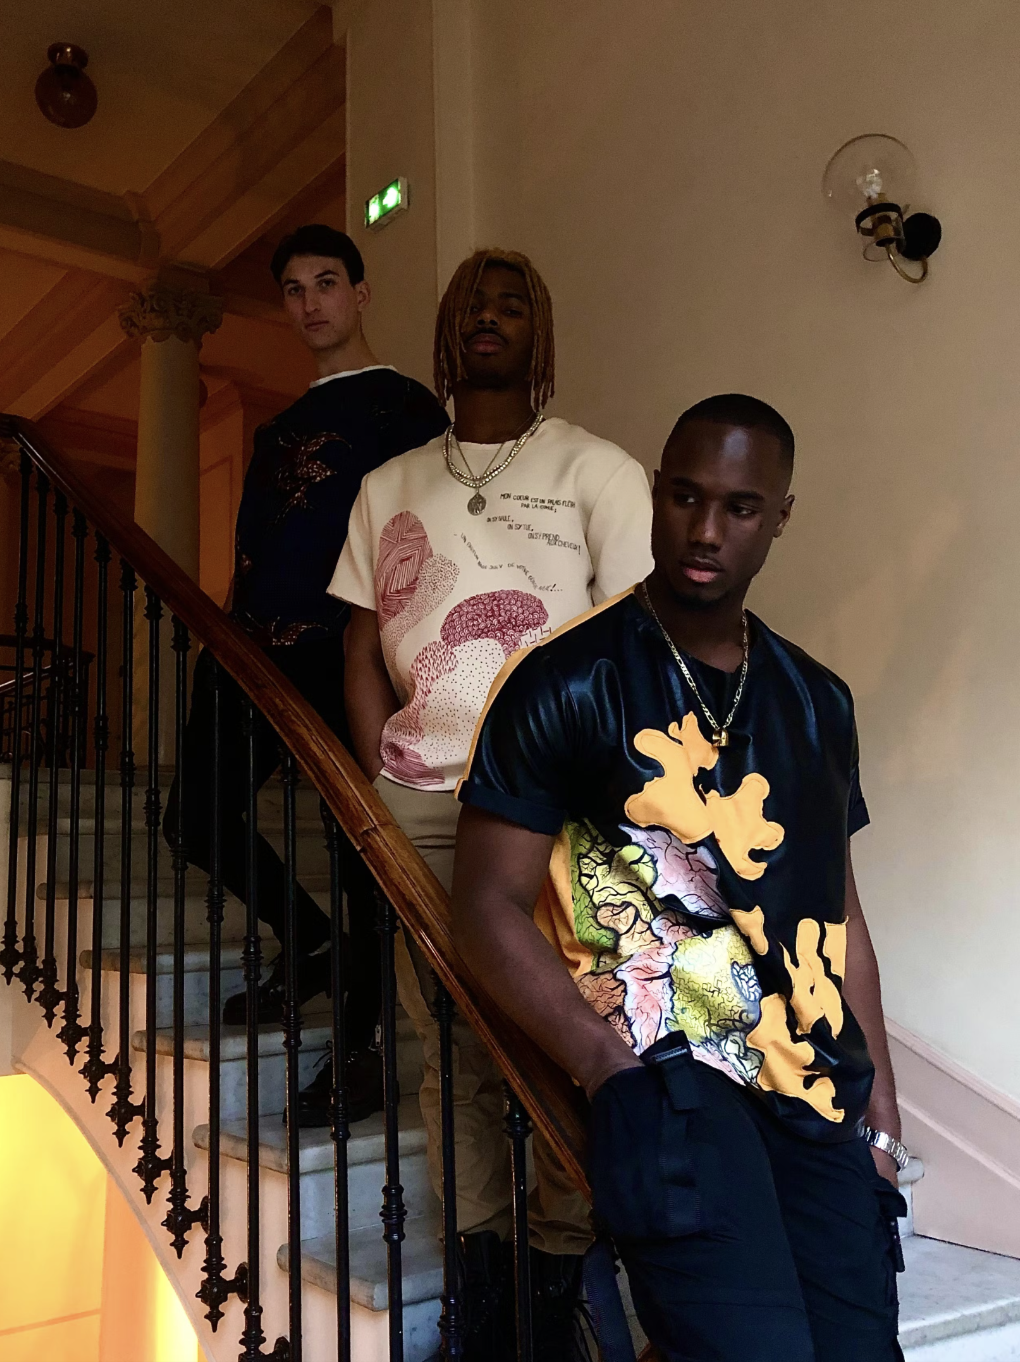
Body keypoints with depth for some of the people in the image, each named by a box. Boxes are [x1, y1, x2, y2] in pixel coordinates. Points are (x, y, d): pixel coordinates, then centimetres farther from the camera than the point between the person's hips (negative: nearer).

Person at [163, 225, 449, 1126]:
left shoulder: (407, 408, 2)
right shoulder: (281, 427, 24)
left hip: (344, 651, -7)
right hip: (255, 650, 8)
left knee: (362, 844, -3)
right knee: (197, 817, 7)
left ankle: (364, 1048, 8)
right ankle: (309, 943, 29)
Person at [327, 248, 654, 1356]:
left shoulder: (598, 472, 6)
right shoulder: (390, 486, 16)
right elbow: (361, 653, 14)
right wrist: (383, 796, 3)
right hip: (419, 804, 3)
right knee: (452, 1041, 4)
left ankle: (559, 1273, 14)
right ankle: (480, 1264, 19)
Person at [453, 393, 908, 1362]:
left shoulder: (817, 701, 13)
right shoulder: (566, 682, -5)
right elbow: (490, 908, -7)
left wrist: (880, 1095, 13)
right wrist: (618, 1076, -14)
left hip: (820, 1099, 6)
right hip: (668, 1078, -5)